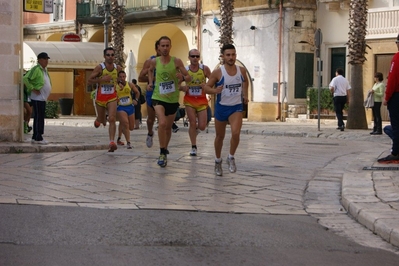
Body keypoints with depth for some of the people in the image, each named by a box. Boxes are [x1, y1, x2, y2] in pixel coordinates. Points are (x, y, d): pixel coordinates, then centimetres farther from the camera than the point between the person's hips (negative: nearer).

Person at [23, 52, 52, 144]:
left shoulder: (44, 70, 16)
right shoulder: (36, 69, -13)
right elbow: (25, 79, -23)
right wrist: (33, 89, -21)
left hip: (42, 98, 10)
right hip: (37, 98, -10)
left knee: (40, 118, 11)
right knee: (39, 117, -9)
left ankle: (35, 138, 17)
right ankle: (38, 138, -7)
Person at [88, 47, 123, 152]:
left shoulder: (118, 68, -1)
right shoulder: (99, 68, -11)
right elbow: (90, 80, -12)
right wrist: (102, 79, -24)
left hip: (112, 97, 1)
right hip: (100, 96, -1)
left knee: (112, 119, -16)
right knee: (102, 121, 14)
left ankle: (112, 142, -20)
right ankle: (98, 119, 53)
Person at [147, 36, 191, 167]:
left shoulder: (177, 61, -8)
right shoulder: (154, 61, -3)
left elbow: (189, 77, -7)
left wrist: (183, 77, -28)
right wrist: (150, 83, 9)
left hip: (173, 99, 1)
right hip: (158, 97, -1)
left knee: (168, 127, 14)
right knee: (162, 123, -24)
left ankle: (164, 151, 35)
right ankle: (162, 153, -14)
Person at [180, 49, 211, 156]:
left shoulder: (204, 69, -7)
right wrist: (183, 88, -17)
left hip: (202, 100, 0)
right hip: (189, 100, 0)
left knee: (202, 127, -2)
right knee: (192, 124, -2)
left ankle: (195, 128, 34)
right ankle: (193, 147, 10)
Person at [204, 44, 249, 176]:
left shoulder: (242, 70, -4)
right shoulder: (217, 72, -13)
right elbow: (206, 87, -9)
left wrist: (245, 94, 15)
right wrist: (215, 90, -28)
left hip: (236, 107, 1)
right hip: (221, 107, -1)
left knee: (236, 133, -22)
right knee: (220, 136, 14)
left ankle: (231, 158, 3)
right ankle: (218, 161, 37)